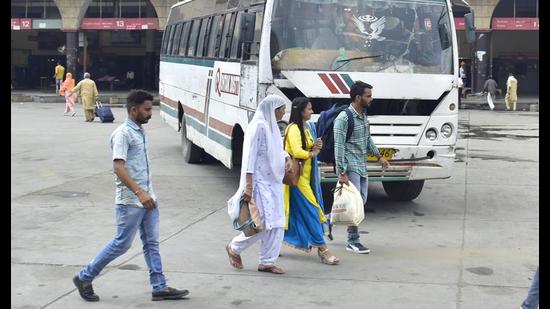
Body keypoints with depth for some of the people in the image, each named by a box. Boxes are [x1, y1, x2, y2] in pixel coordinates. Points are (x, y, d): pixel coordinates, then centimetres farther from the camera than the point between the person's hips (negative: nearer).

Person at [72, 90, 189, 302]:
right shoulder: (122, 134, -14)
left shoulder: (141, 132, 14)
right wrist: (139, 193, -30)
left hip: (147, 199, 8)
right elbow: (118, 167, -23)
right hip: (130, 201, -8)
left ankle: (160, 287, 13)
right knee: (122, 244, 0)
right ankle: (84, 278, 14)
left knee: (152, 243, 8)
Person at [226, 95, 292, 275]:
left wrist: (286, 158, 4)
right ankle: (234, 248, 14)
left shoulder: (272, 126, 13)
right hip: (260, 182, -9)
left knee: (277, 223, 7)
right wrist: (248, 186, -22)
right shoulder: (259, 126, -15)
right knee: (264, 222, -7)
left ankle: (267, 262, 14)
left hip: (273, 182, 9)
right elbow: (250, 156, -18)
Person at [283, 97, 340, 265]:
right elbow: (297, 152, -24)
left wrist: (316, 147, 0)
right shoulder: (293, 129, -15)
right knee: (309, 211, -9)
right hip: (298, 176, -9)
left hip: (308, 176, 9)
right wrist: (312, 153, -7)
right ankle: (323, 249, -9)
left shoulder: (308, 127, 15)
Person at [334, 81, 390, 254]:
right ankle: (353, 242, 0)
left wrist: (379, 156, 21)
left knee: (361, 201, 11)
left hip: (362, 166, 9)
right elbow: (339, 147, -18)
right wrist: (341, 172, -21)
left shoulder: (364, 115, 10)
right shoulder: (343, 119, -16)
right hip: (350, 167, -9)